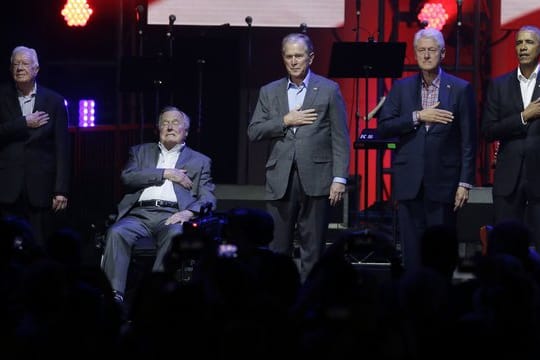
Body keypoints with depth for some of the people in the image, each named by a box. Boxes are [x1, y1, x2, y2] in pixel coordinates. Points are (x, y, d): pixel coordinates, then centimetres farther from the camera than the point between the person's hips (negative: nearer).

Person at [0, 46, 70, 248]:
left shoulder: (54, 101, 6)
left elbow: (62, 148, 3)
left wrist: (61, 190, -3)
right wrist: (24, 123, -11)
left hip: (41, 190, 0)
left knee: (40, 248, -1)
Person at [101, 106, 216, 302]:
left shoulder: (200, 161, 24)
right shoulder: (141, 152, 28)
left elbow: (207, 199, 11)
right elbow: (128, 177, 8)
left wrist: (189, 212, -12)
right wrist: (166, 173, 1)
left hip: (172, 216, -1)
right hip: (140, 214, 1)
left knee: (175, 235, -38)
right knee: (116, 233, -32)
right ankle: (114, 295, -39)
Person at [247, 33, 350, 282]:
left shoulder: (328, 90, 4)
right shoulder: (269, 92, 13)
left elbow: (340, 139, 1)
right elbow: (253, 132, 5)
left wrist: (340, 178, -7)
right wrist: (285, 121, -7)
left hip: (315, 179, -3)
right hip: (280, 180, 3)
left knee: (312, 249, -1)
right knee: (277, 248, 2)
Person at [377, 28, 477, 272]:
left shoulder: (460, 89, 2)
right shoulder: (401, 88, 9)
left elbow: (468, 140, 1)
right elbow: (383, 128, 0)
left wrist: (465, 183, -4)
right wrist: (417, 117, -11)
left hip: (443, 182, -2)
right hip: (409, 182, 2)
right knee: (411, 249, 3)